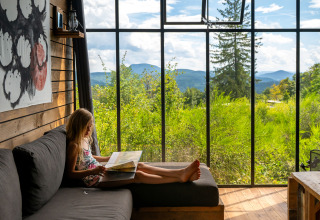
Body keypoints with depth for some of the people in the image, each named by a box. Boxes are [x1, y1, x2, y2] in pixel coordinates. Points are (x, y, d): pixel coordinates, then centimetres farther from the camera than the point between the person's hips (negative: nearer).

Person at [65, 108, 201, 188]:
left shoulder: (84, 140, 11)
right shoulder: (74, 145, -17)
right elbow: (71, 174, -19)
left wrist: (109, 158, 17)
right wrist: (93, 171, -31)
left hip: (100, 171, 10)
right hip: (95, 180, -10)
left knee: (139, 166, -2)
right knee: (137, 176, -18)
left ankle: (181, 173, -10)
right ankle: (181, 178, -17)